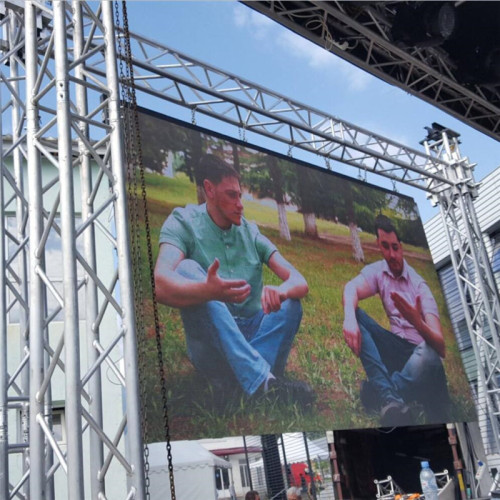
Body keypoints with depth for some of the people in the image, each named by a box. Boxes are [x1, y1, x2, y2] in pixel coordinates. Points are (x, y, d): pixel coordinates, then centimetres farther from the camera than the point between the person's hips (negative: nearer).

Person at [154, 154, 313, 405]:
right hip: (211, 347, -3)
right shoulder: (183, 222, -6)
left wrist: (280, 291, -31)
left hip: (253, 340, 4)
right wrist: (209, 291, -47)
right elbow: (161, 284, -25)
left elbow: (300, 283, -5)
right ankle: (264, 381, -38)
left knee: (290, 303, -18)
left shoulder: (251, 232, 5)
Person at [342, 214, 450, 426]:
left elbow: (440, 346, -19)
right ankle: (390, 399, -36)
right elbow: (352, 287, -22)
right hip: (397, 348, 4)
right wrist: (349, 318, -45)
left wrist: (418, 323, -41)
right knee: (356, 315, -20)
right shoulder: (378, 271, 2)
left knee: (430, 356, -38)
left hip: (420, 352, -4)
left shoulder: (419, 284, -9)